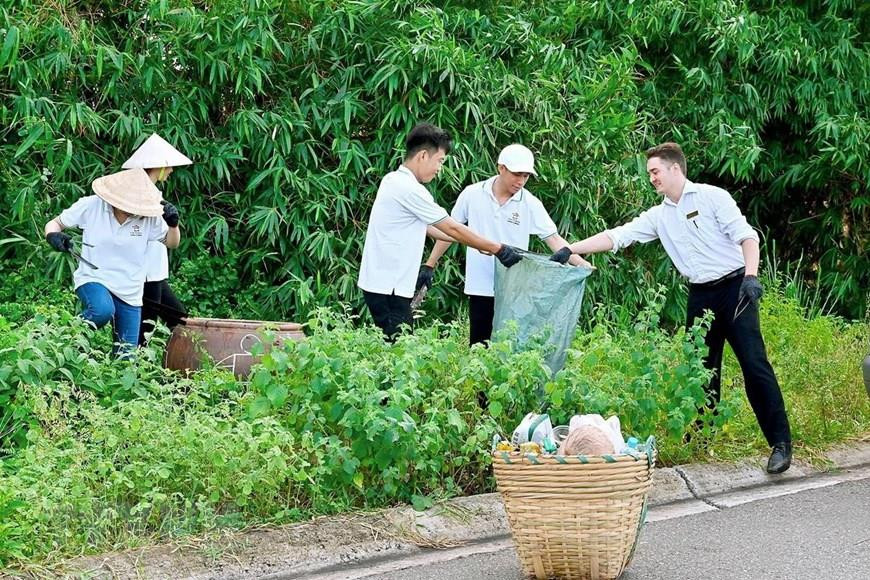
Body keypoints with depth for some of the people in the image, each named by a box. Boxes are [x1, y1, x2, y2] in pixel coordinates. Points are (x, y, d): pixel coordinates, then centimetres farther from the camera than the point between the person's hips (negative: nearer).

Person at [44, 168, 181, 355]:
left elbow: (172, 242, 10)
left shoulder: (148, 217, -5)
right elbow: (54, 224, 2)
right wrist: (53, 235, -22)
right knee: (103, 311, -38)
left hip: (130, 294, 3)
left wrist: (173, 224, -12)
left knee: (125, 356, 4)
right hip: (93, 279, -3)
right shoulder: (91, 206, -11)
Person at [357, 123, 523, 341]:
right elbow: (452, 228, -11)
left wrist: (477, 243, 20)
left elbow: (428, 228, 20)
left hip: (379, 282, 10)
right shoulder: (410, 189, -17)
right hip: (388, 288, -10)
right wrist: (497, 249, -2)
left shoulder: (393, 180, 14)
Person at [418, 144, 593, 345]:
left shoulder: (530, 204, -3)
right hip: (480, 288, 0)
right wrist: (429, 265, 8)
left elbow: (554, 239, -7)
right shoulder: (472, 194, -2)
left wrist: (581, 263, -21)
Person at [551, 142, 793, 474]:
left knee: (754, 365, -11)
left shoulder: (712, 197, -4)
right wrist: (570, 250, -1)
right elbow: (616, 236, 7)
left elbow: (746, 236, -10)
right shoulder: (659, 216, 11)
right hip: (700, 296, 6)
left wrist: (751, 276, -24)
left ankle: (780, 443, -10)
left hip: (733, 288, -6)